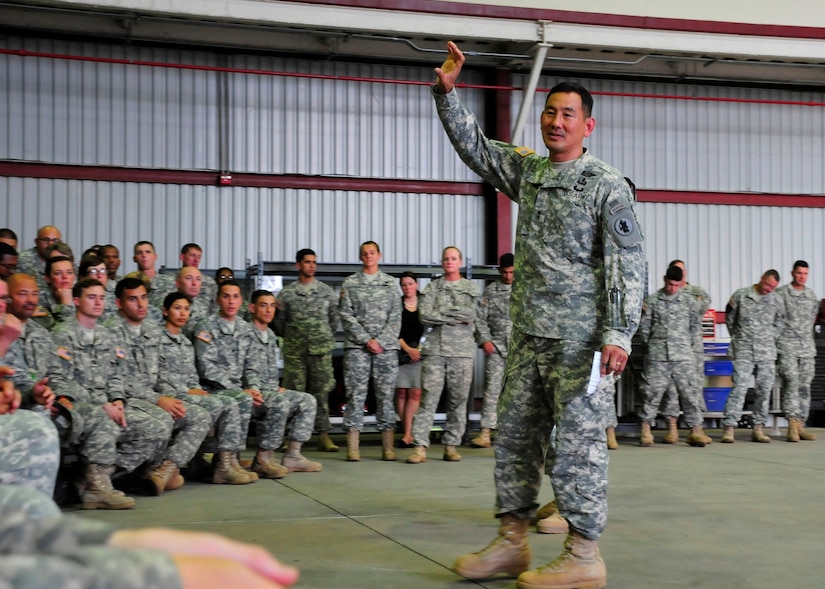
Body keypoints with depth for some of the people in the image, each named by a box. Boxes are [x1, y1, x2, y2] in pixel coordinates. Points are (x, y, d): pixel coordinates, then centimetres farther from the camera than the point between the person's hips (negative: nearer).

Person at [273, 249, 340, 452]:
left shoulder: (327, 292, 9)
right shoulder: (286, 293, 5)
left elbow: (334, 320, 12)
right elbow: (279, 323, 9)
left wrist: (327, 340, 9)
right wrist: (290, 339, 3)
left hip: (321, 351, 1)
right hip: (295, 352, -1)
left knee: (321, 391, 0)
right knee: (294, 392, -1)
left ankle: (323, 435, 3)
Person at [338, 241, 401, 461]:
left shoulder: (390, 283, 11)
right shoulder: (350, 283, 8)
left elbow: (395, 317, 6)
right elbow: (346, 315, 1)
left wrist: (381, 341, -7)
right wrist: (367, 340, -8)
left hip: (386, 346, 1)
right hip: (357, 346, -1)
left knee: (386, 394, 1)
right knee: (356, 394, -4)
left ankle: (388, 447, 2)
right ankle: (352, 447, -3)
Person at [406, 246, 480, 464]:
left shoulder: (471, 288, 11)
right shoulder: (433, 287, 12)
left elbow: (470, 314, -6)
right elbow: (424, 315, -3)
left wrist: (441, 313, -6)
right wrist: (456, 318, -6)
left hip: (462, 350, 1)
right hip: (435, 349, -1)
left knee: (458, 400, 3)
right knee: (428, 398, -7)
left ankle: (451, 445, 10)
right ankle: (420, 446, -9)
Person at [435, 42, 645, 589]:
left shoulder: (607, 184, -5)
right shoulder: (528, 171, 14)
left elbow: (628, 262, -10)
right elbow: (475, 146, 23)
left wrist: (619, 334, -19)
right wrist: (447, 92, 9)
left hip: (581, 337, -7)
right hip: (530, 333, 7)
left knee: (577, 439, -5)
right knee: (515, 434, 10)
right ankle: (512, 541, 20)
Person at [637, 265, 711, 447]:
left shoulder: (688, 300, 6)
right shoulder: (652, 300, 3)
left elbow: (696, 325, 15)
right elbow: (644, 325, 8)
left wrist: (687, 343, 12)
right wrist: (651, 343, 7)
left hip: (683, 356, 1)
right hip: (657, 356, -1)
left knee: (689, 391, -1)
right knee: (652, 391, 0)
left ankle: (696, 431, 2)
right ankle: (646, 431, 7)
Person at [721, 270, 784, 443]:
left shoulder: (776, 300, 6)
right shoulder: (740, 295, 0)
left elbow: (779, 323, 19)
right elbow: (729, 318, 11)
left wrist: (771, 339, 12)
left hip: (767, 352, 3)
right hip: (743, 351, -3)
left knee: (765, 389, 3)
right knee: (739, 387, -11)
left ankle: (758, 428, 11)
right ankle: (729, 428, -12)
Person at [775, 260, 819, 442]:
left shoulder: (812, 295, 14)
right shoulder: (781, 294, -1)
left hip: (807, 347, 5)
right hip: (787, 347, -5)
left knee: (805, 386, 4)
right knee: (791, 382, -15)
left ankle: (800, 425, 8)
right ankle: (793, 423, -20)